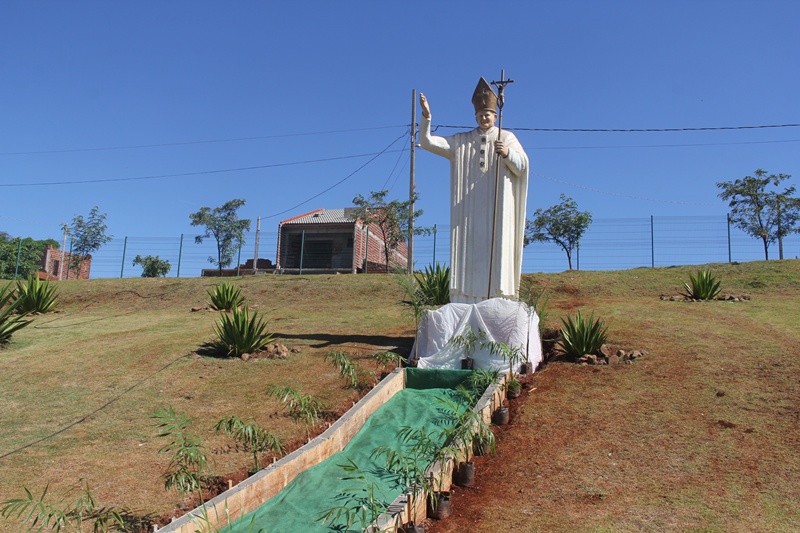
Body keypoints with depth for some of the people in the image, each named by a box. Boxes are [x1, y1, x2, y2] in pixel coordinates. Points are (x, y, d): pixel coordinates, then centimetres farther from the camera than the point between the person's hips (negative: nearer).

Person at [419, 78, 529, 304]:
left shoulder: (507, 138, 12)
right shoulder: (461, 142, 15)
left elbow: (522, 167, 2)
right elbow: (427, 142, 8)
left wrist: (507, 153, -17)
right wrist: (426, 116, -7)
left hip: (497, 209, -1)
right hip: (470, 211, 1)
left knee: (497, 250, -7)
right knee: (468, 251, -4)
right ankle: (465, 307, -4)